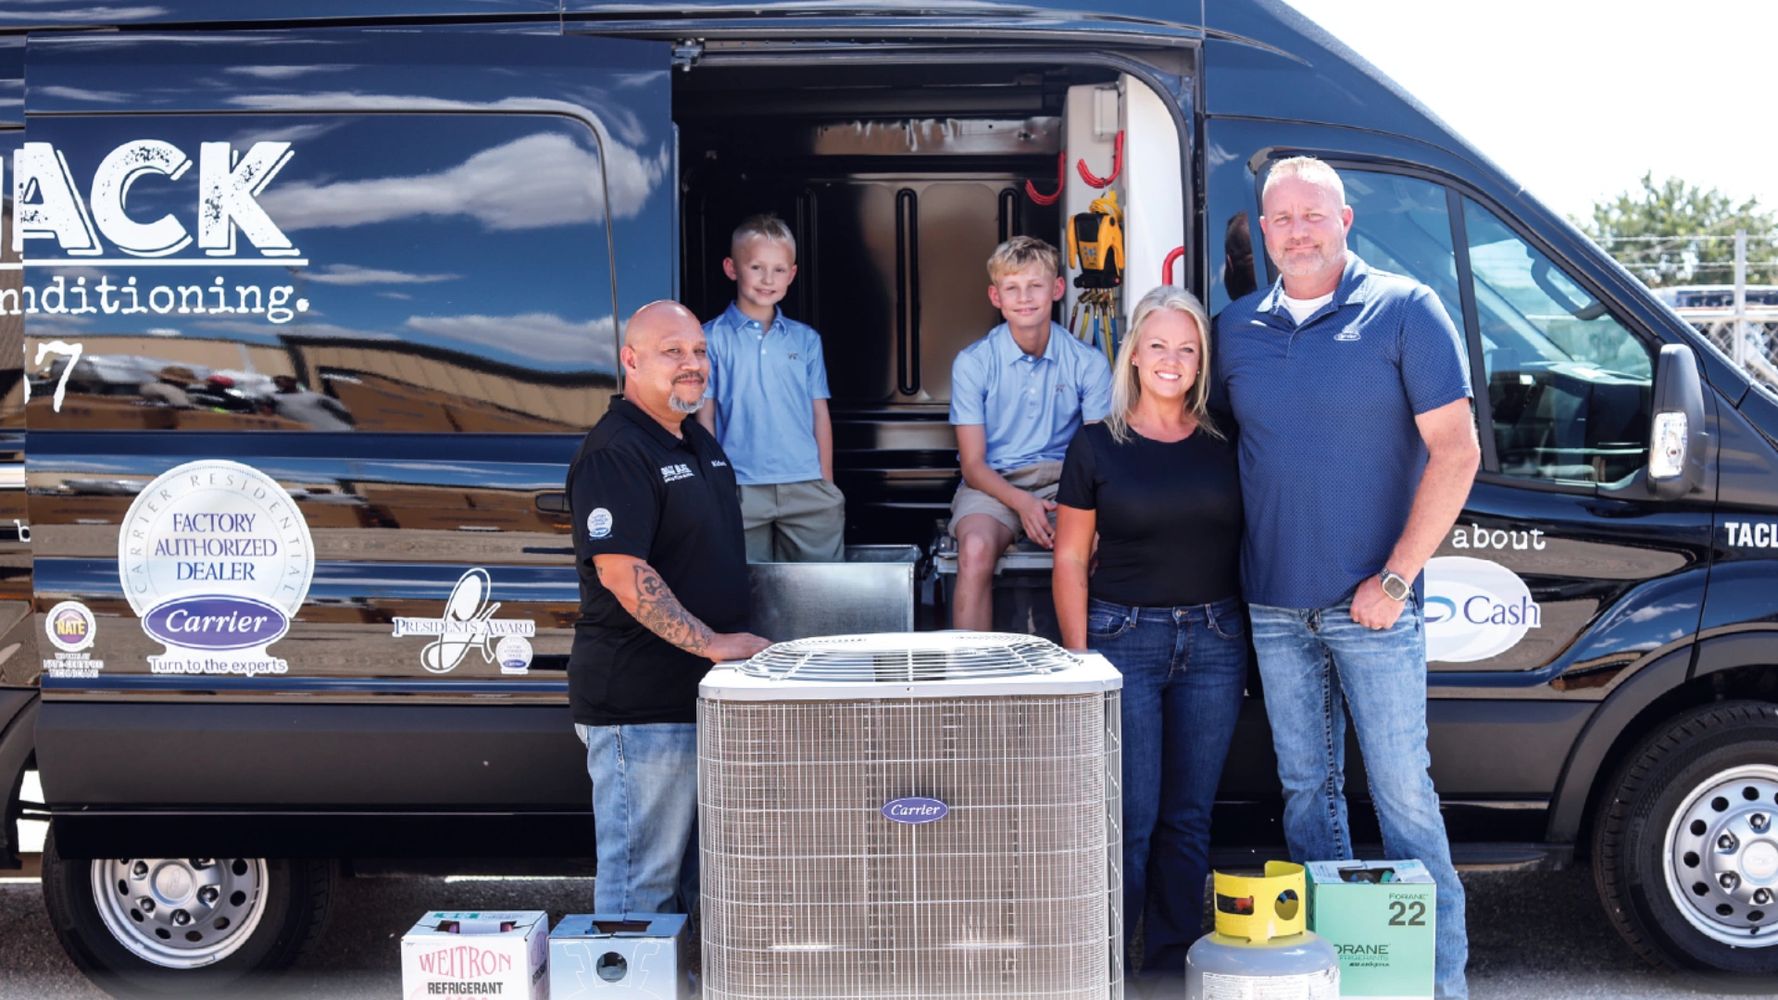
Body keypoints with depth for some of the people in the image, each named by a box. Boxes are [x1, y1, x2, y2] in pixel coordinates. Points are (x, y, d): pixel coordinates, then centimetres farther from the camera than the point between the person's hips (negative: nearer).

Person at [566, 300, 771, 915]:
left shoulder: (699, 443, 15)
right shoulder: (614, 453, -15)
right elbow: (621, 572, -24)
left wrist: (740, 641, 20)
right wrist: (712, 643, -22)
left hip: (703, 693, 10)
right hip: (638, 703, -10)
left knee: (694, 875, 18)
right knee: (642, 878, -3)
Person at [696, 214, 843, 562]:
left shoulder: (805, 339, 10)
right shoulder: (713, 338, 2)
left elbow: (820, 415, 11)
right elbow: (705, 417, 2)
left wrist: (827, 485, 7)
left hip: (806, 488, 2)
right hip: (740, 491, -2)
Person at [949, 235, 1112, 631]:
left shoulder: (1088, 363, 4)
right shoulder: (972, 362, 0)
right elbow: (973, 464, -2)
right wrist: (1021, 502, -22)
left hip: (1064, 481, 1)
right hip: (994, 484, -1)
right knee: (976, 549, -34)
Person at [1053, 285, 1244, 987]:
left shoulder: (1226, 444, 6)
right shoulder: (1096, 445, 1)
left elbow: (1254, 541, 11)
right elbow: (1070, 559, 2)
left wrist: (1250, 640, 3)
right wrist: (1078, 657, -4)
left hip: (1213, 641, 3)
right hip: (1125, 635, -2)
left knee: (1187, 818, 9)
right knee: (1130, 818, -4)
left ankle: (1172, 967, 20)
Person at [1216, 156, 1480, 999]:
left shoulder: (1405, 311, -4)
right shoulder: (1235, 330, 8)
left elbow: (1455, 453, -8)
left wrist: (1395, 578, -12)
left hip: (1371, 606, -4)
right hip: (1273, 606, 4)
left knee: (1402, 788, 0)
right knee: (1306, 787, 12)